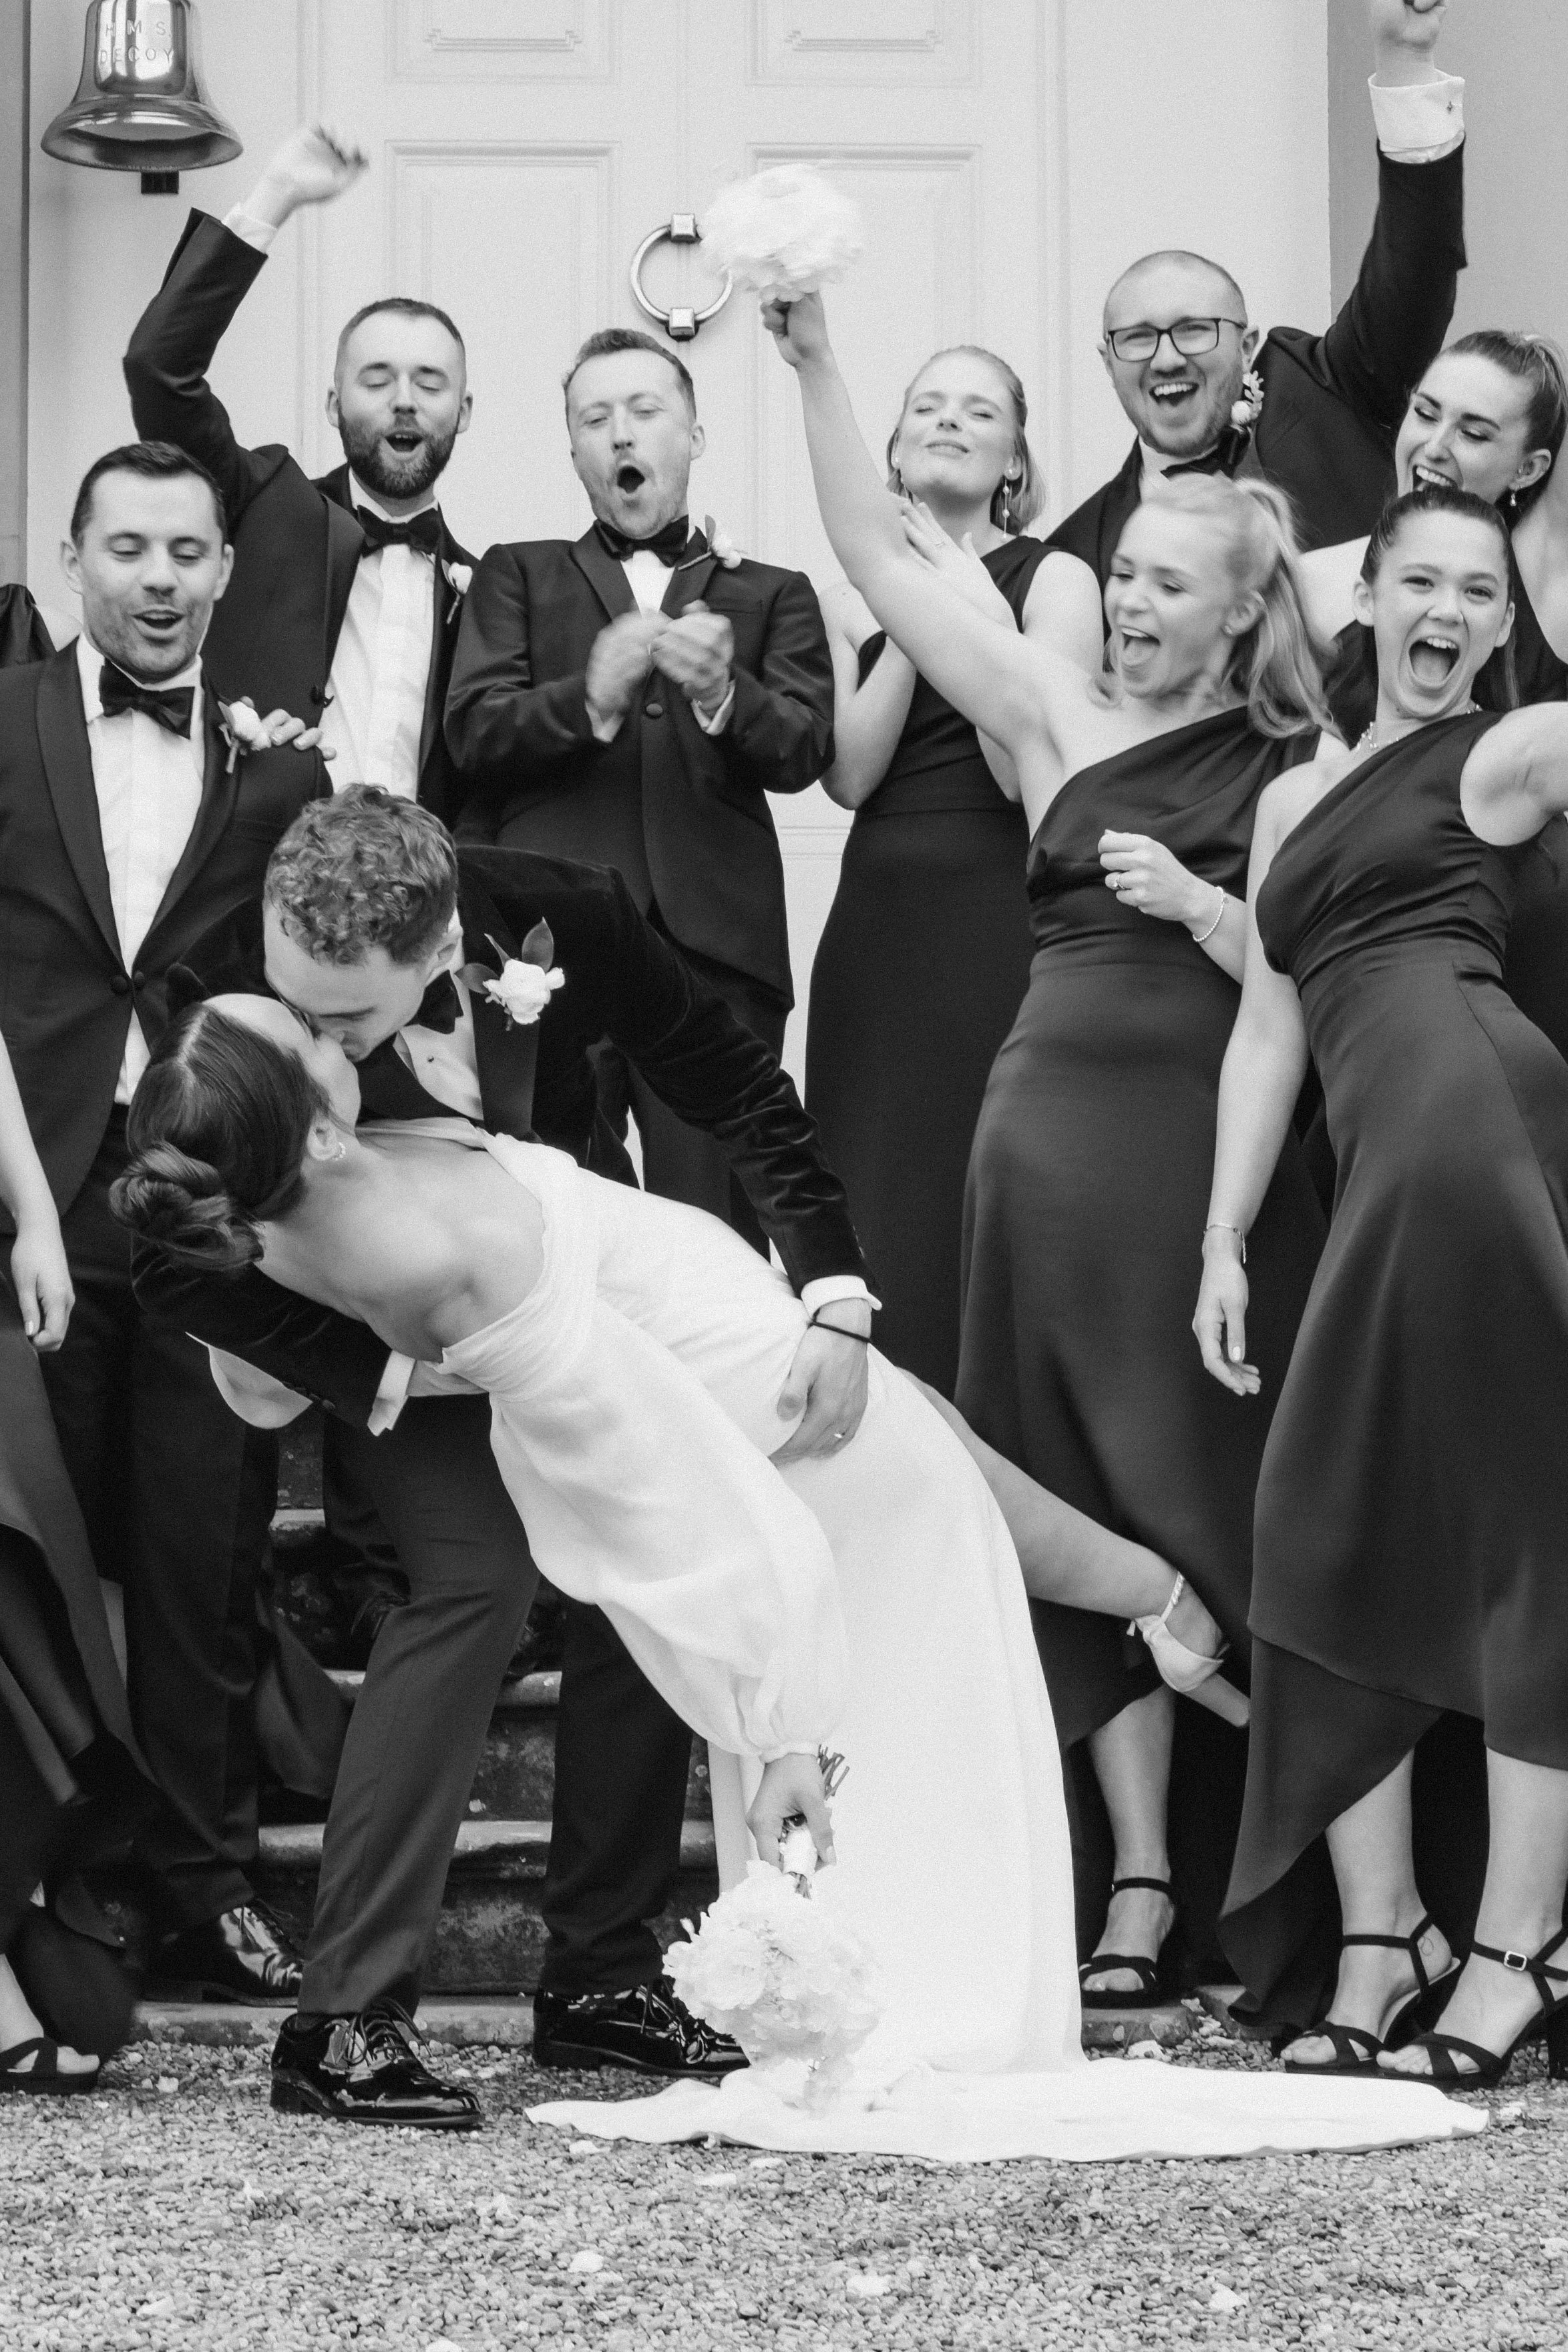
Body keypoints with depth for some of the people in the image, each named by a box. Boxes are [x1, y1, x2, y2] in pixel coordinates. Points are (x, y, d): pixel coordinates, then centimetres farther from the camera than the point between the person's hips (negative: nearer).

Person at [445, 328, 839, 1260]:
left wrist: (722, 693, -19)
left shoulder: (773, 595, 18)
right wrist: (590, 697, -16)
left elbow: (804, 752, 2)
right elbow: (474, 731, 4)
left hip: (715, 945, 0)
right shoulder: (520, 577, 19)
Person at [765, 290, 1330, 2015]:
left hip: (1214, 1154, -3)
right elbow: (877, 558, 7)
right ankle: (1136, 1883, 3)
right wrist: (813, 365, 0)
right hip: (1055, 1138, 3)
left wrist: (1198, 906, -15)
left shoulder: (1296, 776, 3)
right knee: (1084, 1505, 1)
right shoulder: (1060, 719, 10)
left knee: (1211, 1494, -2)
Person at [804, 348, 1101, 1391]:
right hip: (877, 924, 4)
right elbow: (849, 773, 0)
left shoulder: (1054, 580, 0)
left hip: (999, 917, -4)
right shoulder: (852, 595, 12)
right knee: (875, 1210, 3)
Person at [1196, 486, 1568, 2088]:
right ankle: (1375, 1942, 10)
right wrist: (1222, 1243, 16)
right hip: (1381, 1155, 7)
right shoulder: (1296, 798, 26)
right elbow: (1267, 1030, 23)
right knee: (1331, 1529, 3)